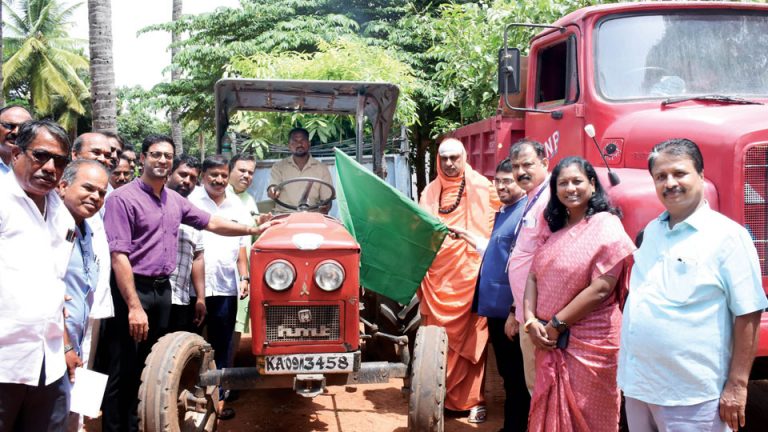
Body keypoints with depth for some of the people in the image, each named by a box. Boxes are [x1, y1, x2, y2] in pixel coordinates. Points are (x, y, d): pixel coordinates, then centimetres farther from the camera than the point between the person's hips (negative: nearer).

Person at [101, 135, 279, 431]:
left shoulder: (175, 201, 11)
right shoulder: (123, 198, -12)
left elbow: (211, 223, 22)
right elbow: (118, 256, -18)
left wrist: (253, 230, 16)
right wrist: (134, 306, -23)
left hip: (163, 290, 7)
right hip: (132, 290, -7)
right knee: (124, 370, -1)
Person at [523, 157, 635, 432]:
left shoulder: (606, 226, -11)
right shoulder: (555, 229, 12)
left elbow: (601, 288, -19)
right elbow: (533, 276, 8)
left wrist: (556, 324, -14)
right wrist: (530, 320, -9)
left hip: (589, 344, -6)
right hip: (549, 342, 7)